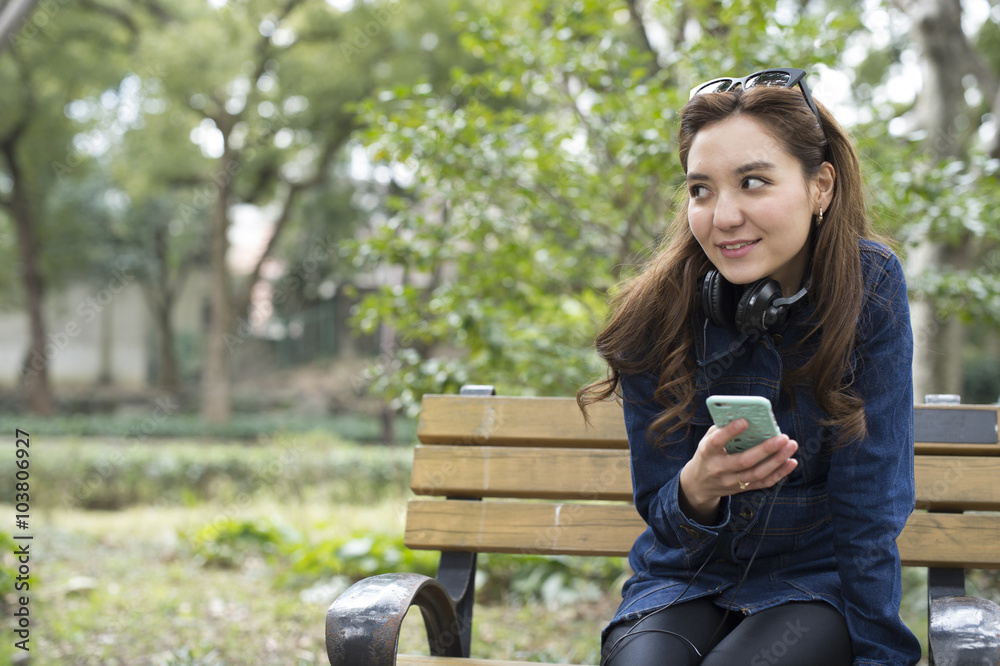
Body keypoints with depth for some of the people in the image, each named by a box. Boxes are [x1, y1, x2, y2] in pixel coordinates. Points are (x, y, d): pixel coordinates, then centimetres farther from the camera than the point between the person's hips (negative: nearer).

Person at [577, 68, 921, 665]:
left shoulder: (871, 286, -14)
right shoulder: (656, 314, -12)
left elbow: (871, 506, -10)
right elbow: (662, 514, -6)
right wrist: (696, 489, -29)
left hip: (814, 579, -1)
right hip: (687, 579, 1)